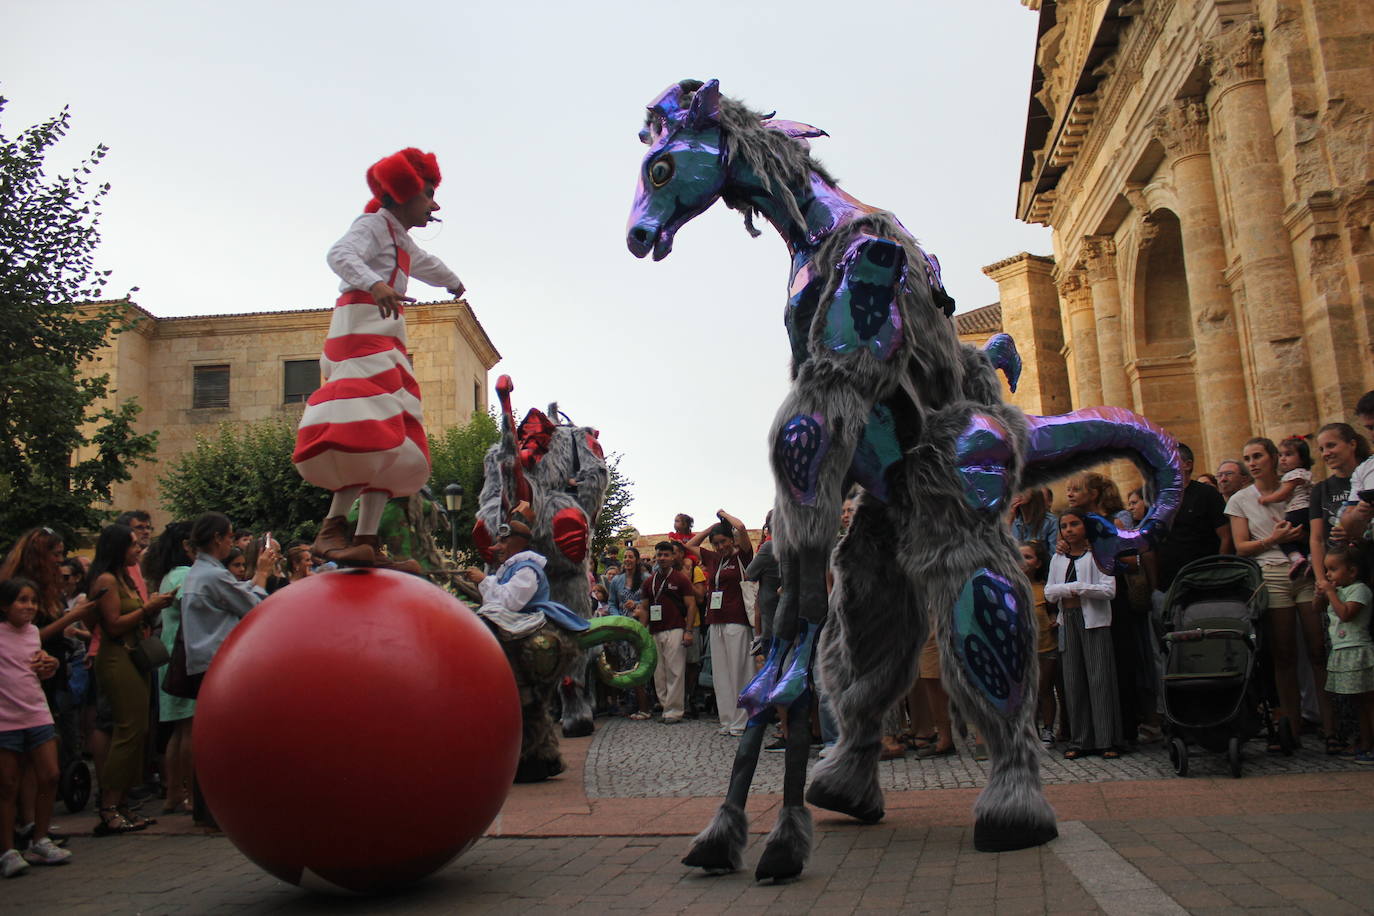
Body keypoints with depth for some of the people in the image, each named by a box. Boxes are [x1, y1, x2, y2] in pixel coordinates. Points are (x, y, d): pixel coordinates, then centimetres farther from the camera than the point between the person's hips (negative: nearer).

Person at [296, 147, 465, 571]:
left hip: (386, 339, 10)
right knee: (372, 431, -25)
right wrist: (374, 284, -40)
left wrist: (453, 282, 72)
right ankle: (333, 528, -25)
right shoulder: (374, 224, 0)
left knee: (395, 441, 1)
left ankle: (367, 541, -3)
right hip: (363, 326, -10)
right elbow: (341, 254, -21)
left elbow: (425, 265, 52)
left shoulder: (402, 240, 29)